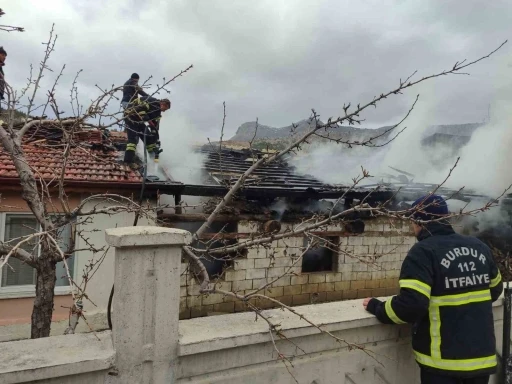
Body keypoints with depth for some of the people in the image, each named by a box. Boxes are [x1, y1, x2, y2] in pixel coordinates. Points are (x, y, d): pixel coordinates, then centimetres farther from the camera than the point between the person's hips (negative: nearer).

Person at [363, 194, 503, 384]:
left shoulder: (424, 251, -17)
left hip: (444, 359, -6)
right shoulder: (479, 247, 2)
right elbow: (494, 290, 17)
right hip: (482, 355, 6)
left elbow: (410, 305, -25)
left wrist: (377, 308, -8)